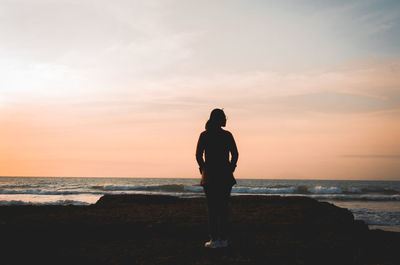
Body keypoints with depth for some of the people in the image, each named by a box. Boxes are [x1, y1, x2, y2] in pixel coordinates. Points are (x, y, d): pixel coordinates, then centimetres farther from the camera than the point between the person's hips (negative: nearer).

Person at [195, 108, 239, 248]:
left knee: (212, 208, 2)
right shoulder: (227, 135, 1)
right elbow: (235, 154, -1)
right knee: (223, 207, 9)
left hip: (209, 175, -2)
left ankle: (214, 239, -1)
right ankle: (223, 239, 9)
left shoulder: (204, 135, -2)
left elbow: (198, 155, -6)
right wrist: (230, 169, 9)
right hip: (225, 176, 2)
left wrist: (203, 169, 6)